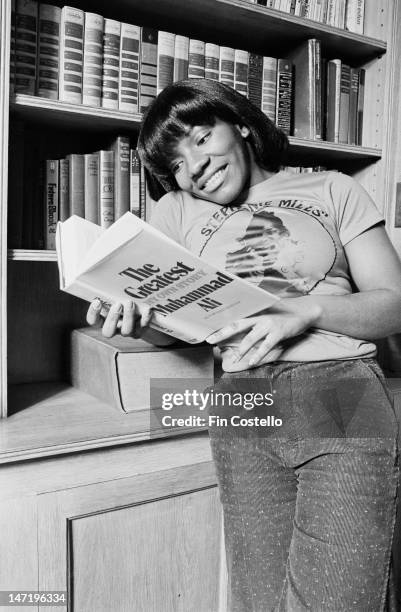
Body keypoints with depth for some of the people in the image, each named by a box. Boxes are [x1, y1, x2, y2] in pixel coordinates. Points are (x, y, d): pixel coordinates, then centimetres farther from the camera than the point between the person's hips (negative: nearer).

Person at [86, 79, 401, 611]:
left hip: (343, 395, -1)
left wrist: (305, 311, -14)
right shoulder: (177, 210, 13)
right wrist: (134, 321, -13)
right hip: (244, 409, 2)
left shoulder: (333, 191, 8)